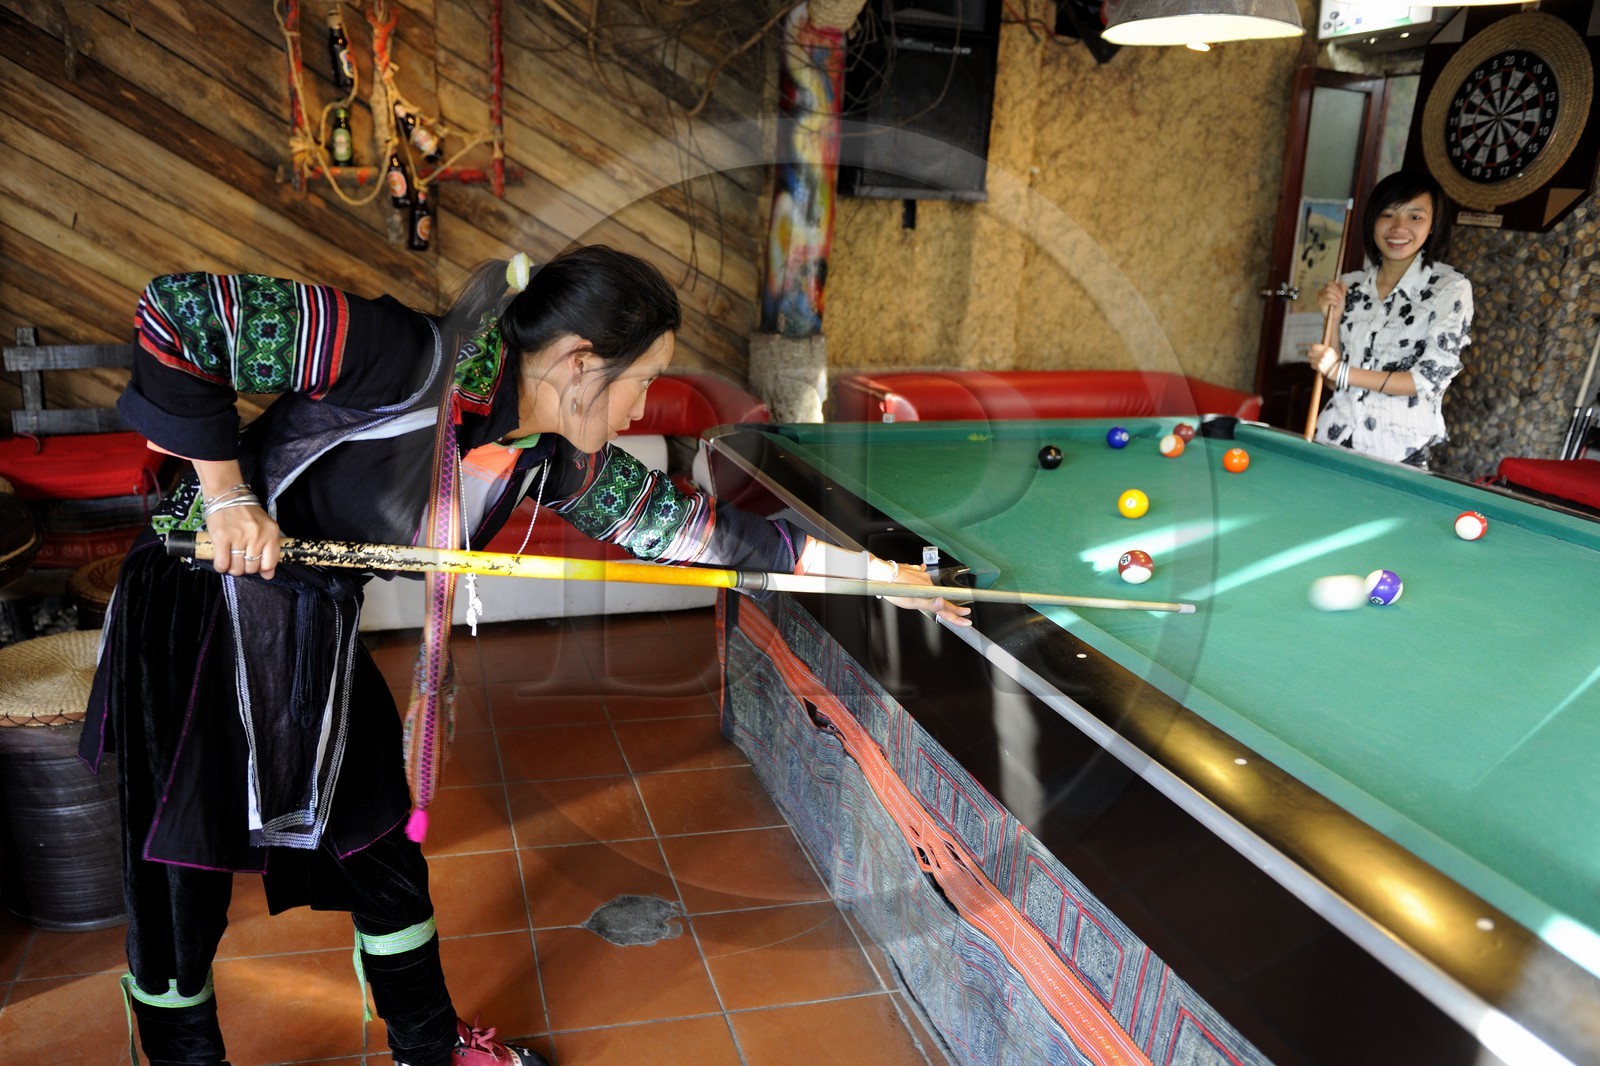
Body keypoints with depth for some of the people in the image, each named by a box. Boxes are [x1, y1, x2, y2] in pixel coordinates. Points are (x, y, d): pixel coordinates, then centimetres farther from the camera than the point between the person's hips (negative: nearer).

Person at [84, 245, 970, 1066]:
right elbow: (181, 309, -28)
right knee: (180, 886, 7)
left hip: (316, 634, 6)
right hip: (198, 613, -6)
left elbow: (686, 525, 0)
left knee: (381, 844, 16)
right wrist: (226, 490, -24)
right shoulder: (414, 362, -31)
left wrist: (879, 570, 3)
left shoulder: (554, 459, -8)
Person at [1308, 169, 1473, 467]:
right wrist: (1333, 317, -8)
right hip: (1334, 438, 4)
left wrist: (1342, 372, -18)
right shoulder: (1350, 285, 5)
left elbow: (1429, 379, -13)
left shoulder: (1451, 289, -7)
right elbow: (1333, 382, 5)